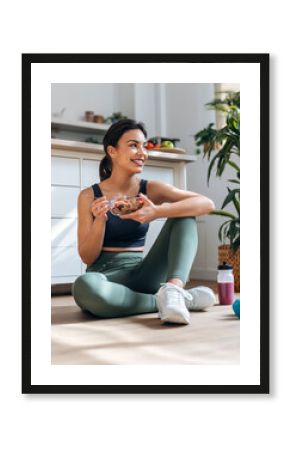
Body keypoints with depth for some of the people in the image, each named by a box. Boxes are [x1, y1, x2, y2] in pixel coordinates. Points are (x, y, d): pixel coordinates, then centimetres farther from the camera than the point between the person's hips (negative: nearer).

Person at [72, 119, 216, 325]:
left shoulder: (150, 189, 3)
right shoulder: (89, 196, 0)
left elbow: (207, 204, -11)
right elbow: (87, 258, -2)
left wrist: (157, 212, -25)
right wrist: (99, 220, -19)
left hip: (140, 274, 2)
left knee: (184, 215, -10)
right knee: (84, 286, -39)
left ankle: (173, 287, -33)